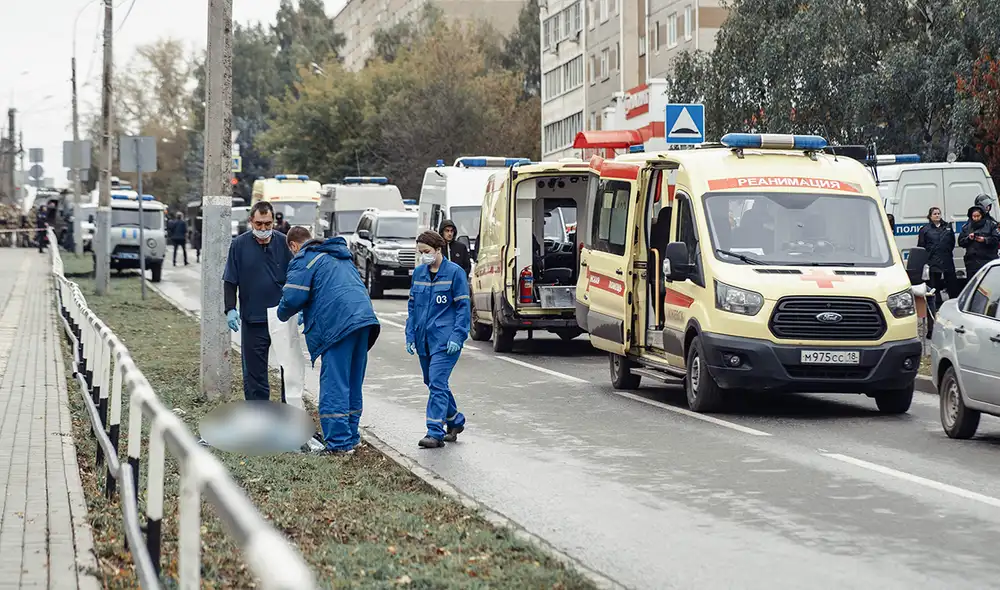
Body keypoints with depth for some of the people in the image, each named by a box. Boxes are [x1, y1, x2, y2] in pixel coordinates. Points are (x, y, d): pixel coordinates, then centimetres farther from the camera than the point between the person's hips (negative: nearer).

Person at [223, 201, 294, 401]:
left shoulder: (283, 243, 1)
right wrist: (230, 309, -9)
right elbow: (230, 281, 3)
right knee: (254, 373, 3)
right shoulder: (239, 244, -1)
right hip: (252, 321, -1)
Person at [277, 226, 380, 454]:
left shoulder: (304, 260, 1)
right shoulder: (342, 256, 28)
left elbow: (293, 297, -8)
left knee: (334, 386, -5)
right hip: (364, 319, 8)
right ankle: (351, 438, 21)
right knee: (353, 384, 16)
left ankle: (339, 442, -7)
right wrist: (308, 314, 39)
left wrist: (282, 315, 15)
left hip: (338, 324, -8)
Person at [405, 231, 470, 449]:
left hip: (445, 339, -7)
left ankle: (435, 433, -15)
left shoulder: (455, 272, -7)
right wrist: (410, 335, 8)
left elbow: (463, 307, -6)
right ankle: (455, 421, 32)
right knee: (433, 383, 14)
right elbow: (412, 306, 16)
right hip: (423, 338, 7)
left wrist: (457, 337, -14)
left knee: (437, 382, -14)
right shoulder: (418, 273, 10)